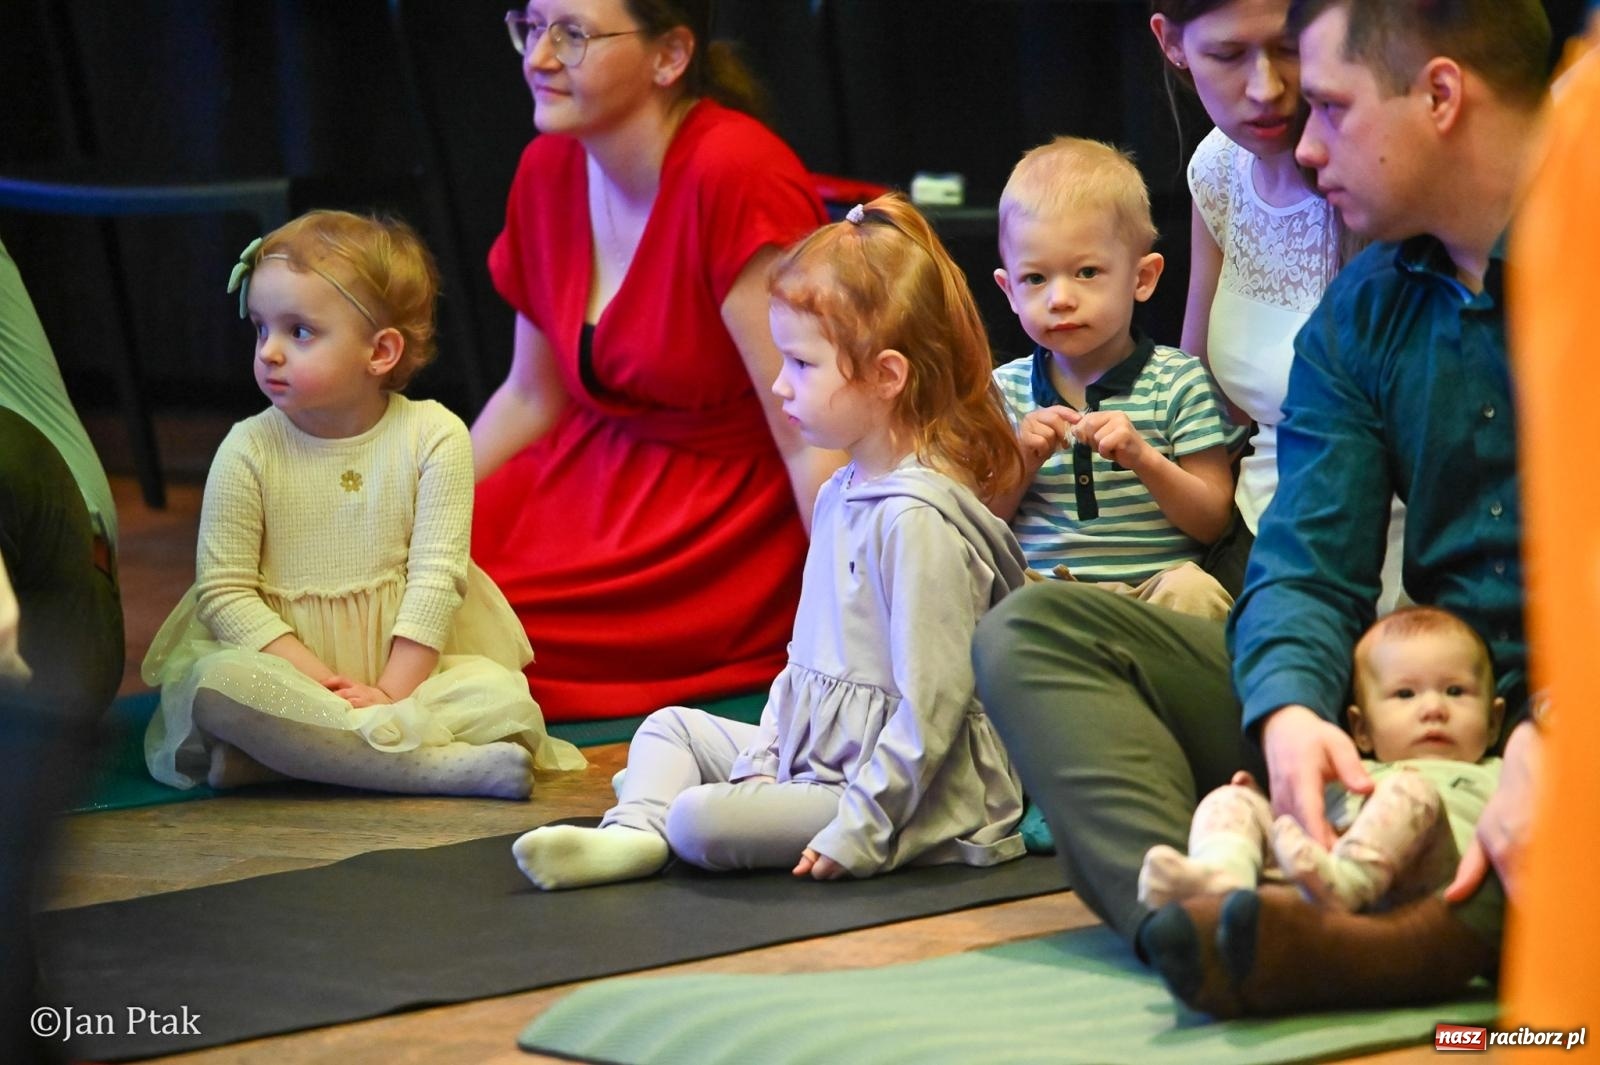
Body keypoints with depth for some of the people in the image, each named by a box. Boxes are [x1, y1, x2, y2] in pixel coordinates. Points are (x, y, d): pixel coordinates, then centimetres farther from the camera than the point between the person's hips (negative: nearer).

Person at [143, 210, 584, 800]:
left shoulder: (434, 436, -3)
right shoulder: (248, 452, -3)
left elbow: (436, 576, -6)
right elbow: (224, 591, -5)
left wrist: (391, 690, -17)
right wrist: (316, 679, -18)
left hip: (403, 665, 1)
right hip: (285, 661, -1)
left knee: (502, 697, -27)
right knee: (218, 684, -33)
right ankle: (442, 765, -37)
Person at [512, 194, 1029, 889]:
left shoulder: (918, 519, -21)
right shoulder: (841, 495, 12)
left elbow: (931, 705, -24)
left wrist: (859, 830, -24)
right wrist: (761, 764, 8)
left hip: (905, 792, -11)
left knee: (698, 819, -26)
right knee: (671, 726, 17)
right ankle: (633, 832, -7)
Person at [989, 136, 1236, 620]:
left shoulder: (1178, 382, 5)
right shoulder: (1006, 389, 12)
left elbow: (1212, 523, 1)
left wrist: (1144, 460, -15)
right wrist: (1021, 462, -6)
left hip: (1153, 584, -1)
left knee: (1196, 592, -35)